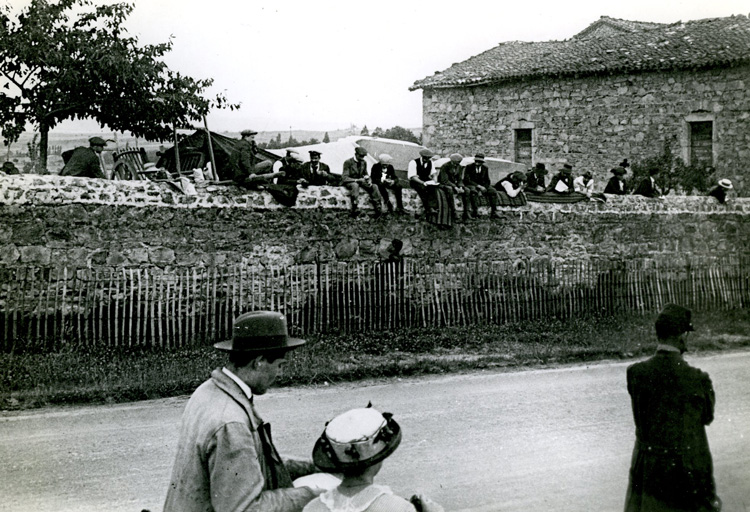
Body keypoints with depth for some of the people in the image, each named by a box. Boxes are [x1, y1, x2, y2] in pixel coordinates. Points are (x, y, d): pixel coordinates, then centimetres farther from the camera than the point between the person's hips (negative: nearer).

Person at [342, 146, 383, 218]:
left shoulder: (364, 162, 3)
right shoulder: (348, 162, -15)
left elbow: (365, 174, 16)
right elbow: (344, 178, -21)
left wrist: (369, 180, -9)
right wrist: (357, 180, -32)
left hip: (360, 181, 6)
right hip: (349, 182, -6)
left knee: (374, 187, -17)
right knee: (355, 185, -40)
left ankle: (378, 209, -16)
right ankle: (355, 209, -42)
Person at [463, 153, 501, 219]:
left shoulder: (485, 168, 7)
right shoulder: (469, 167, -6)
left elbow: (487, 181, 10)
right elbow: (467, 180, -14)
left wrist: (484, 188, -13)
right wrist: (478, 186, -23)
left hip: (482, 186, 4)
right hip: (471, 185, -4)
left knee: (493, 192, -21)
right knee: (473, 192, -39)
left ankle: (493, 212, -22)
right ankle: (475, 211, -37)